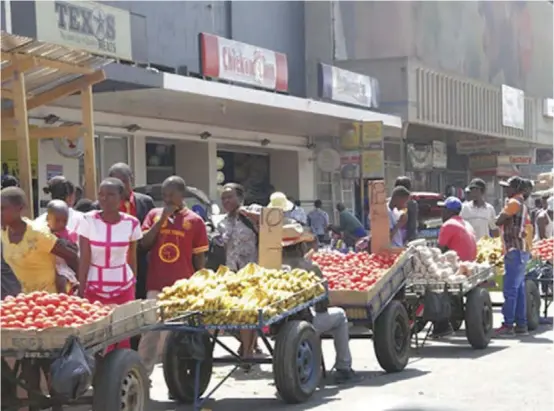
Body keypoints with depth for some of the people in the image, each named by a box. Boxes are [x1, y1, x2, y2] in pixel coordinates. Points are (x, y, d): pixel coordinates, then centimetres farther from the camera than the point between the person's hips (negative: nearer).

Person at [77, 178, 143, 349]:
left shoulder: (131, 223, -3)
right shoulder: (88, 221, -7)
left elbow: (132, 258, 7)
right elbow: (84, 260, -7)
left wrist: (134, 289, 12)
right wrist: (81, 291, -12)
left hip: (123, 288, 1)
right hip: (95, 288, -1)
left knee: (123, 340, -1)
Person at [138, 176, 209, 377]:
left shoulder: (194, 221, 1)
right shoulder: (154, 215, 8)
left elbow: (199, 257, 4)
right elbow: (144, 244, -2)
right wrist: (162, 219, -8)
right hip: (156, 285, 1)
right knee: (151, 332, -2)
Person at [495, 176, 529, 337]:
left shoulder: (514, 202, -10)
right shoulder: (522, 204, 20)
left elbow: (499, 221, -9)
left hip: (515, 251, -10)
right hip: (521, 250, 10)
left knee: (510, 290, -10)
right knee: (519, 289, 10)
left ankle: (508, 325, -11)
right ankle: (521, 325, 11)